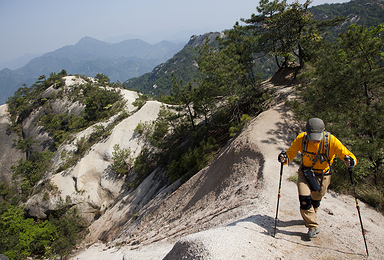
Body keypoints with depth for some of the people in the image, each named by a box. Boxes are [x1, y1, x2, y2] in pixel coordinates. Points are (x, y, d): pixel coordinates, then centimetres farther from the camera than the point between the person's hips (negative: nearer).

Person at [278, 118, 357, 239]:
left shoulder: (331, 141, -26)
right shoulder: (301, 138, -22)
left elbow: (348, 155, -23)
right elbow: (290, 153, -14)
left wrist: (350, 161, -47)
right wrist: (285, 158, -36)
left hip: (322, 176, 0)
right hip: (305, 173, 0)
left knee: (315, 201, 17)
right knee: (304, 199, -16)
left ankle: (310, 218, 49)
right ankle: (313, 227, 3)